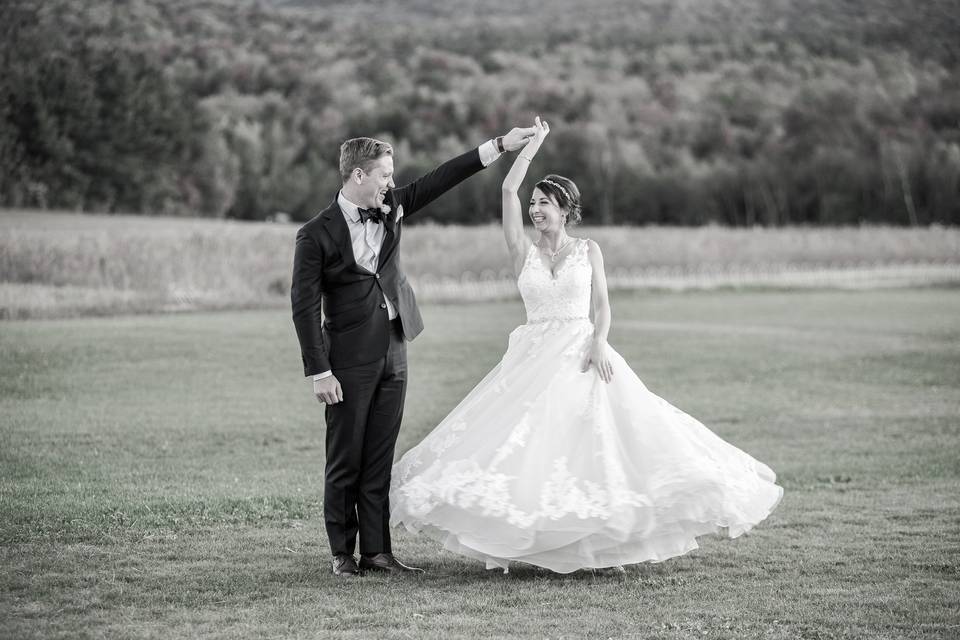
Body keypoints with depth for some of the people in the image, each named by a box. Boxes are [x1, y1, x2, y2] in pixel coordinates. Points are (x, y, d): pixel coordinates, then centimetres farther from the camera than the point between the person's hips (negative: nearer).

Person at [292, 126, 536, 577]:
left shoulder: (391, 209, 7)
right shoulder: (316, 236, -10)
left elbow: (441, 180, 11)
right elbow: (305, 306, -11)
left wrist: (499, 146, 7)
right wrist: (318, 372, -14)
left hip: (393, 352, 6)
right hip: (350, 361, -6)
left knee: (380, 459, 8)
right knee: (345, 460, 1)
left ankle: (376, 550, 11)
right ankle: (343, 553, 9)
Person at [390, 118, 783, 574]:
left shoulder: (588, 250, 6)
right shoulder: (522, 250, 6)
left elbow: (602, 304, 2)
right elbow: (508, 188, -2)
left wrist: (598, 344, -15)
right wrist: (534, 142, 4)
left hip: (582, 355, -1)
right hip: (535, 357, 1)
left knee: (597, 442, -7)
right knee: (524, 445, -7)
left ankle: (604, 542, 2)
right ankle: (510, 542, 1)